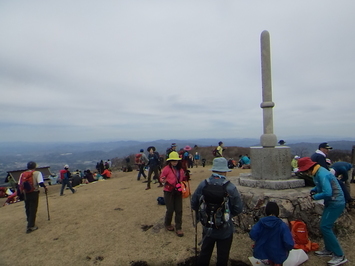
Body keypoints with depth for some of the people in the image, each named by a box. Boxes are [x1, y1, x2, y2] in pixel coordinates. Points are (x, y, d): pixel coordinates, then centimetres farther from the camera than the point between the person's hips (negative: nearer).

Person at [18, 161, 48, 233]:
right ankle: (31, 226, -2)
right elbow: (40, 183, -17)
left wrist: (18, 192, 17)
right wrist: (45, 187, 0)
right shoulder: (37, 173, -8)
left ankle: (30, 222, 37)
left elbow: (19, 185, 7)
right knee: (33, 209, 0)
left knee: (27, 208, 19)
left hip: (26, 193, 5)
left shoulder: (22, 174, 7)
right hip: (34, 193, -5)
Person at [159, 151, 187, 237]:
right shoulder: (166, 169, -13)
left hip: (178, 191, 4)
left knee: (179, 210, 4)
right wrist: (164, 180, -29)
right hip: (169, 191, -4)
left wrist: (186, 177, -4)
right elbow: (161, 178, -8)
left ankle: (178, 228, 18)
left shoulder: (180, 169, 3)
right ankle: (167, 224, 33)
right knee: (170, 210, 4)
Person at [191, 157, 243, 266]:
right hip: (225, 230, -2)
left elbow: (194, 204, -6)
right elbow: (238, 208, -14)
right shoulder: (230, 187, -22)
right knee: (222, 257, 19)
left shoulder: (203, 184, -14)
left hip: (207, 228, 3)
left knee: (204, 255, 23)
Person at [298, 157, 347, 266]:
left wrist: (316, 197, -17)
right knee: (325, 226, 17)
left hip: (336, 203, -10)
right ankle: (329, 249, 31)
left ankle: (340, 256, 2)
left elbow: (327, 193, -33)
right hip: (331, 202, 10)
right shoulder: (318, 172, 4)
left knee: (325, 227, -8)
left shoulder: (322, 175, -27)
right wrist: (314, 189, 3)